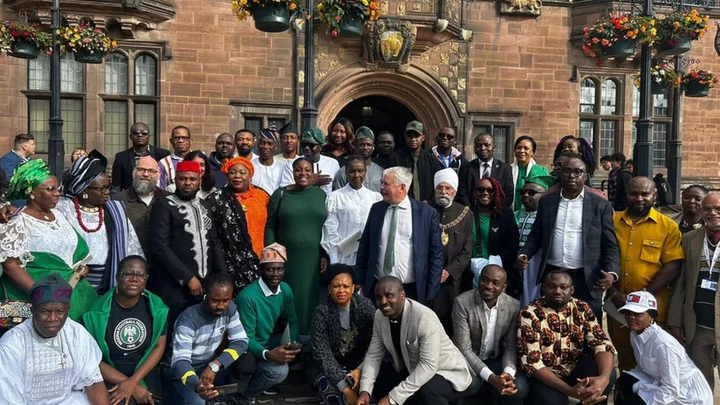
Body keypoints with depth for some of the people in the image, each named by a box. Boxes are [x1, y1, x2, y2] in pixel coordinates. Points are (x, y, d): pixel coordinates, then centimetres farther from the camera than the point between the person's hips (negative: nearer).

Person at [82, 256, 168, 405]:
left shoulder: (156, 307, -3)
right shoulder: (98, 312, -11)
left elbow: (159, 347, 0)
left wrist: (133, 381, -13)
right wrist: (130, 384, -14)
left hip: (145, 374, 3)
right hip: (110, 377, -2)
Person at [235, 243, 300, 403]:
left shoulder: (285, 289, -6)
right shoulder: (248, 297, -28)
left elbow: (292, 321, 3)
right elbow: (246, 339, -24)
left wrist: (292, 344, -17)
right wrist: (268, 354, -42)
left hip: (268, 341, 8)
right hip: (249, 348, -8)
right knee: (279, 370, -32)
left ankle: (263, 381, 8)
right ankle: (244, 395, -2)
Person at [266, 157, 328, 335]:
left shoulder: (320, 194, 6)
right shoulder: (280, 194, 2)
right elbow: (270, 226, 1)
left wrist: (325, 255, 2)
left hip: (313, 259, 1)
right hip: (286, 258, -1)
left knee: (311, 297, 7)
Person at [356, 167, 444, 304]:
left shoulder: (427, 213, -5)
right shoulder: (376, 209, 5)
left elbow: (436, 254, -2)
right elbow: (364, 248, 10)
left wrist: (431, 292, -4)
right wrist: (360, 282, 7)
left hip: (412, 289, -2)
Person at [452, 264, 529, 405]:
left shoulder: (513, 306, -11)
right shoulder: (462, 302, -21)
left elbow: (511, 347, -4)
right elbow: (464, 348, -21)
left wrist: (508, 372, -26)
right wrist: (491, 378, -32)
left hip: (495, 359, 2)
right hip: (467, 360, -2)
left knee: (520, 387, -24)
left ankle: (488, 389, 7)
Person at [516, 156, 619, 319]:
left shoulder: (601, 205, 2)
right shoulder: (547, 201, 9)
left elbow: (610, 245, 0)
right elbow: (536, 235, 13)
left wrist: (611, 273, -16)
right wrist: (523, 254, -6)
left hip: (586, 280, -2)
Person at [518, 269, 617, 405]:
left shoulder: (582, 309, -4)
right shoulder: (529, 315, -18)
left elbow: (601, 343, -13)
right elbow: (532, 362, -23)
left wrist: (604, 377, -36)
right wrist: (570, 390, -35)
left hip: (576, 369, 4)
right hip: (545, 376, -3)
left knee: (608, 374, -23)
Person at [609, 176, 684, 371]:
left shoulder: (668, 226, -2)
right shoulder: (612, 221, 3)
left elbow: (672, 268, -8)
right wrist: (613, 293, -8)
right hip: (617, 306, 2)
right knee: (623, 357, 18)